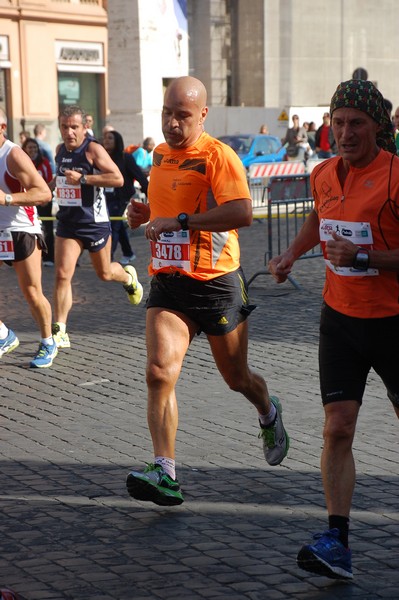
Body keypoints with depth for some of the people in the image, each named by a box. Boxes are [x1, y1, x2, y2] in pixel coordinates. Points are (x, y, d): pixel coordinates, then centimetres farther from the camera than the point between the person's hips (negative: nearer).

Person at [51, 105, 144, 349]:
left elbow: (118, 179, -24)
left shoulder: (93, 149, -15)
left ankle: (128, 277, 51)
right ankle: (60, 331, -8)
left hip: (94, 221, -4)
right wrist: (59, 185, 12)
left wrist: (83, 178, -26)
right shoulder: (60, 150, 7)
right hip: (68, 222, 5)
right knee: (62, 274, -9)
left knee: (104, 273, 14)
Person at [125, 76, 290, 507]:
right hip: (167, 283, 5)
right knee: (159, 372, -16)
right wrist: (145, 212, 6)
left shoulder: (218, 156, -13)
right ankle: (165, 474, -18)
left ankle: (269, 414, 47)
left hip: (216, 283, -5)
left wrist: (179, 221, -26)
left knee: (237, 378, 13)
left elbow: (242, 213, -26)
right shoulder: (159, 154, 11)